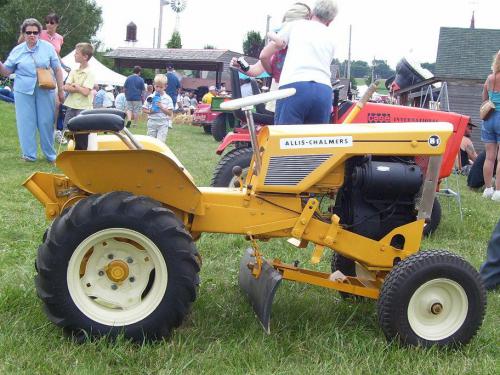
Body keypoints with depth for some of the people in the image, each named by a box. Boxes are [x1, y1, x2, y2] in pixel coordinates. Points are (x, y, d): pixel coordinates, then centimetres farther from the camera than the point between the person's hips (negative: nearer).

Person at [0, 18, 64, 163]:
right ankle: (29, 155, 10)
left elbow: (57, 69, 6)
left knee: (46, 122, 3)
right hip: (24, 91, 1)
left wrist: (60, 90, 4)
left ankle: (50, 155, 15)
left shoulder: (48, 47, 1)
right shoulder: (17, 50, 5)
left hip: (45, 90, -1)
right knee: (26, 122, 1)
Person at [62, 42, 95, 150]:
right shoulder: (73, 71, 10)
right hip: (71, 106, 6)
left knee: (81, 134, -2)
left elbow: (85, 92, -18)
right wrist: (79, 88, -12)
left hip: (83, 108, -6)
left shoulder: (89, 73, -8)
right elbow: (66, 87, 1)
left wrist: (74, 85, -4)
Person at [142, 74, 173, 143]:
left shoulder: (168, 98, -2)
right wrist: (149, 111, -12)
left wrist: (161, 107, -19)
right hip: (152, 122, 2)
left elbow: (170, 113, -6)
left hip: (163, 123, -2)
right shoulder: (150, 97, 2)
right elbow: (144, 109, 8)